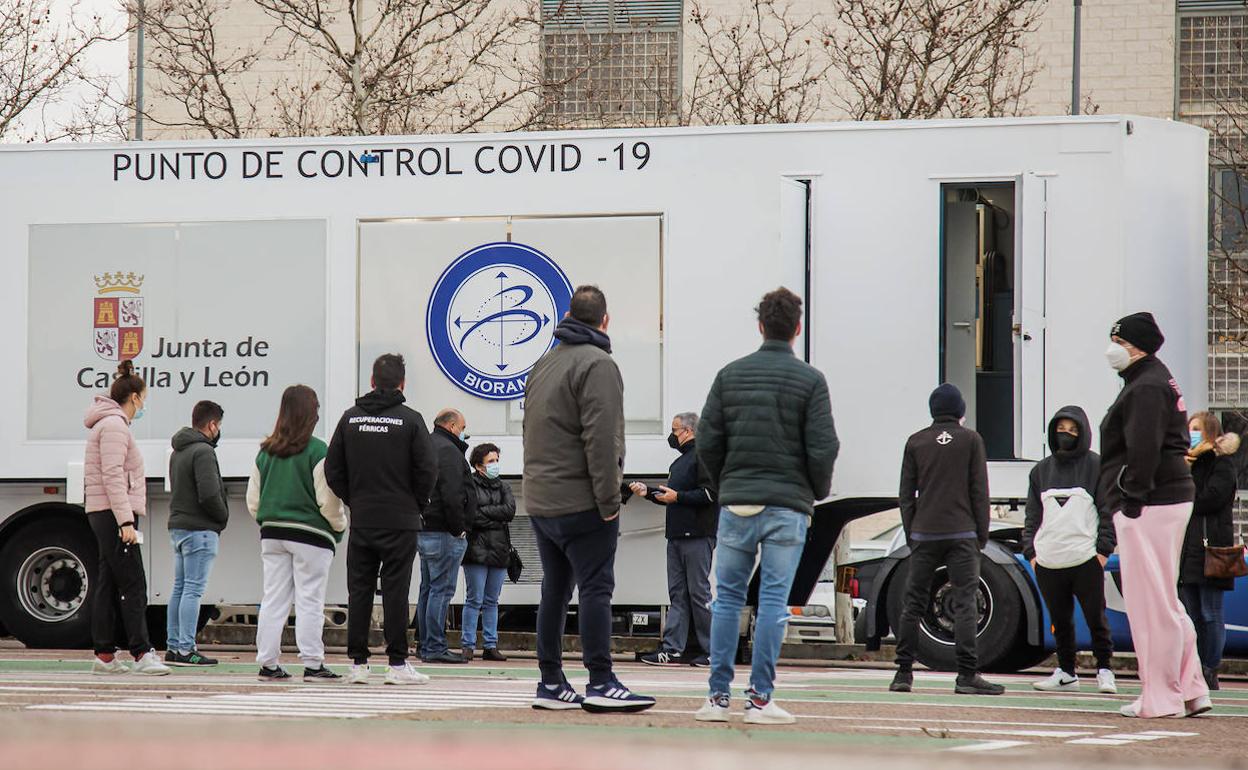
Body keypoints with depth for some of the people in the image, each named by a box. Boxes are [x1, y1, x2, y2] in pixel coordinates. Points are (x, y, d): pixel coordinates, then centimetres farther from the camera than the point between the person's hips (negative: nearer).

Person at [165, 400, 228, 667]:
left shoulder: (177, 452, 16)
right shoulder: (203, 452, -14)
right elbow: (209, 494, -22)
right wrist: (223, 517, -3)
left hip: (177, 526, 9)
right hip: (200, 529, -9)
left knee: (180, 588, 12)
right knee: (193, 590, -9)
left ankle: (173, 647, 14)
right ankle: (185, 650, -11)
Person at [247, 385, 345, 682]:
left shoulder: (265, 452, 5)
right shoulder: (318, 451, -12)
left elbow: (253, 500, 9)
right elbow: (328, 499, -12)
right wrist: (340, 526, 4)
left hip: (272, 534, 5)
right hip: (310, 535, -5)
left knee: (273, 599, 8)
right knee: (309, 600, 0)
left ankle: (267, 663, 8)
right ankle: (312, 664, 0)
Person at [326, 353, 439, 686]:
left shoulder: (350, 418, 4)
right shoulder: (410, 420, -6)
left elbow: (333, 469, 5)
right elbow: (427, 470, -8)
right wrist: (416, 504, 7)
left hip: (361, 521, 3)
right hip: (400, 521, -3)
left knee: (359, 591, 6)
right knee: (395, 591, -1)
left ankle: (358, 662, 6)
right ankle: (397, 664, -2)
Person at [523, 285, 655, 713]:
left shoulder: (543, 364, 17)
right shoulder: (596, 364, -11)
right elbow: (601, 439, -18)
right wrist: (609, 501, -17)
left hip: (540, 501, 8)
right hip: (581, 502, -8)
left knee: (555, 590, 11)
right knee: (596, 589, -8)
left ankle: (551, 682, 12)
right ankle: (600, 684, -12)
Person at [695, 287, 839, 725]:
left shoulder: (730, 375, 5)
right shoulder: (809, 380, -3)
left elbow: (707, 442, 2)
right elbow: (822, 448, -8)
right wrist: (818, 492, 10)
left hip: (736, 504, 2)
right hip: (787, 506, -2)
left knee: (727, 598, 8)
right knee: (774, 601, -1)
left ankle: (718, 696, 5)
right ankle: (760, 699, -3)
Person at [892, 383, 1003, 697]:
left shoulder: (916, 442, 9)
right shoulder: (971, 440, 3)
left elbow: (907, 494, 9)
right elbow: (979, 492, 2)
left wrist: (911, 534, 14)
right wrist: (982, 535, 7)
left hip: (924, 533, 2)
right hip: (961, 534, -2)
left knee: (914, 602, 7)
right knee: (964, 603, -4)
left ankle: (903, 672, 6)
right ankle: (967, 674, -11)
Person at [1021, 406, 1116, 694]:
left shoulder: (1097, 466, 2)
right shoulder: (1041, 470, 15)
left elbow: (1108, 511, 0)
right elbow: (1032, 515, 17)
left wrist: (1104, 549, -7)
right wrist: (1030, 551, 7)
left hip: (1086, 559, -4)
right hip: (1048, 561, 4)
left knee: (1095, 617, -1)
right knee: (1060, 619, 10)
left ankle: (1104, 670, 9)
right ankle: (1066, 672, 17)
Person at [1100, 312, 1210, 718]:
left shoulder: (1146, 388, -13)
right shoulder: (1159, 382, 21)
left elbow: (1144, 451, -23)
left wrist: (1132, 499, -20)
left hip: (1149, 507, -11)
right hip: (1171, 498, 11)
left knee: (1152, 603, -7)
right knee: (1163, 600, 15)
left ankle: (1161, 697, -5)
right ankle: (1190, 690, 16)